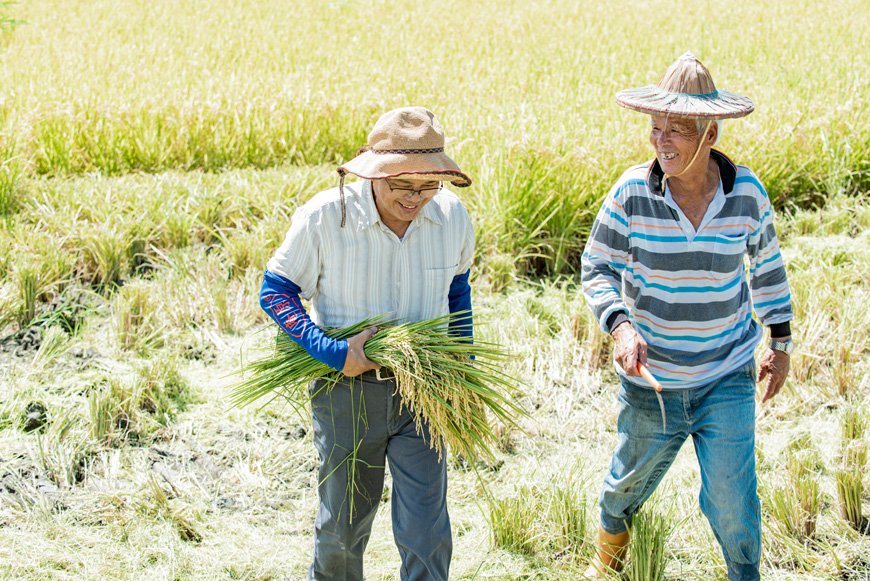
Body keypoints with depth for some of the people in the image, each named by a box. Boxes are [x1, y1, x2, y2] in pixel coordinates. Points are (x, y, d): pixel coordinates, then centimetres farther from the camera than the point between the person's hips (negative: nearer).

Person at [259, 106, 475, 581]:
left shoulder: (451, 215, -7)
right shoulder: (325, 216, -17)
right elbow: (274, 292, -8)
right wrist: (332, 352, -20)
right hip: (347, 391, -1)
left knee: (425, 536, -1)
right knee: (343, 526, 17)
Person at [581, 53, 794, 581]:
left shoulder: (746, 192, -9)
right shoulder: (632, 192, -15)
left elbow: (767, 266, 7)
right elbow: (597, 270, -6)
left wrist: (781, 344, 10)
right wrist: (620, 327, -24)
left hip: (727, 376, 0)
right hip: (651, 377, 0)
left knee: (732, 498, -4)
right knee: (633, 478, 20)